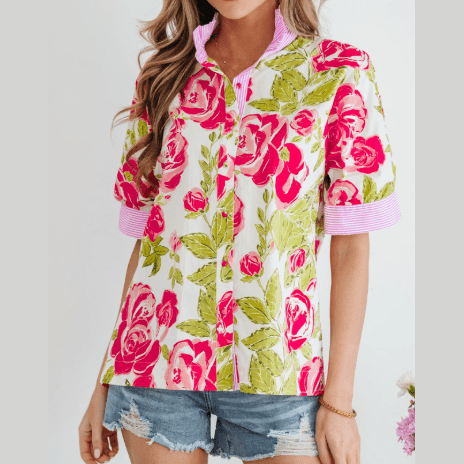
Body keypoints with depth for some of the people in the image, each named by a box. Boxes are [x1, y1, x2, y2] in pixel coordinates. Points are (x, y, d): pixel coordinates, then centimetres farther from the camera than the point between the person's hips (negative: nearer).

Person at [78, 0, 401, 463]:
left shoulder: (339, 71, -1)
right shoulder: (163, 76, 7)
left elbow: (350, 247, -4)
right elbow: (147, 239, 8)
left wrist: (339, 400, -7)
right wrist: (104, 386, 7)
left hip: (274, 364, -2)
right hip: (155, 352, 2)